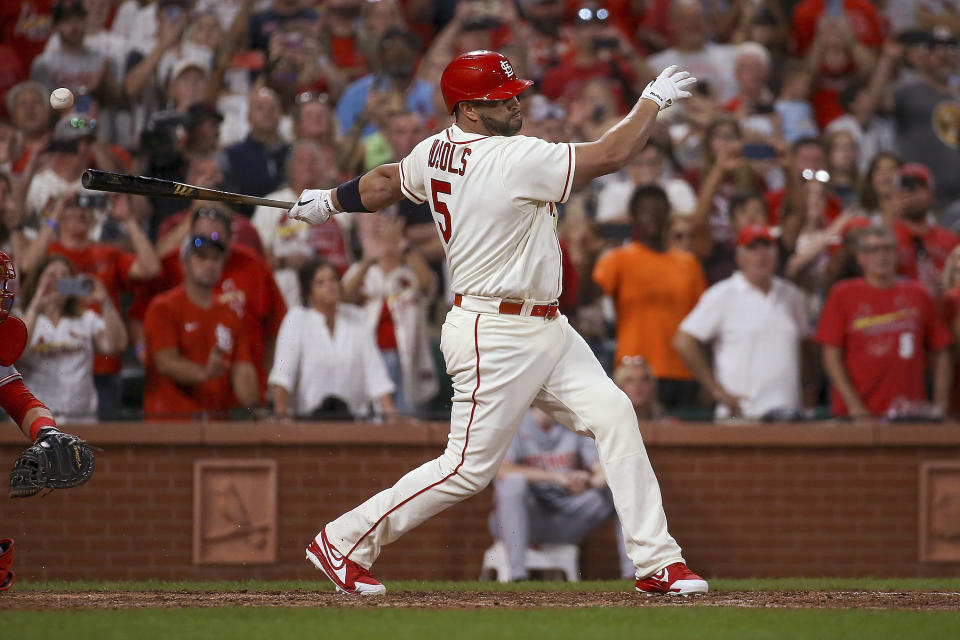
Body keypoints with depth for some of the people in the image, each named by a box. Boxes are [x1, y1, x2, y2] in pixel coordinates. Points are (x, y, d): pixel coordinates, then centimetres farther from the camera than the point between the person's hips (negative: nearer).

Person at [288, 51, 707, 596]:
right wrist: (654, 100, -6)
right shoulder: (514, 159, -22)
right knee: (470, 467, -3)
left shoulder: (436, 151, 4)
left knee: (613, 413, 0)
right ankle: (343, 543, 11)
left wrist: (330, 201, 41)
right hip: (498, 339, -10)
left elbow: (388, 180, 23)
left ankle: (657, 561, 1)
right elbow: (611, 155, -19)